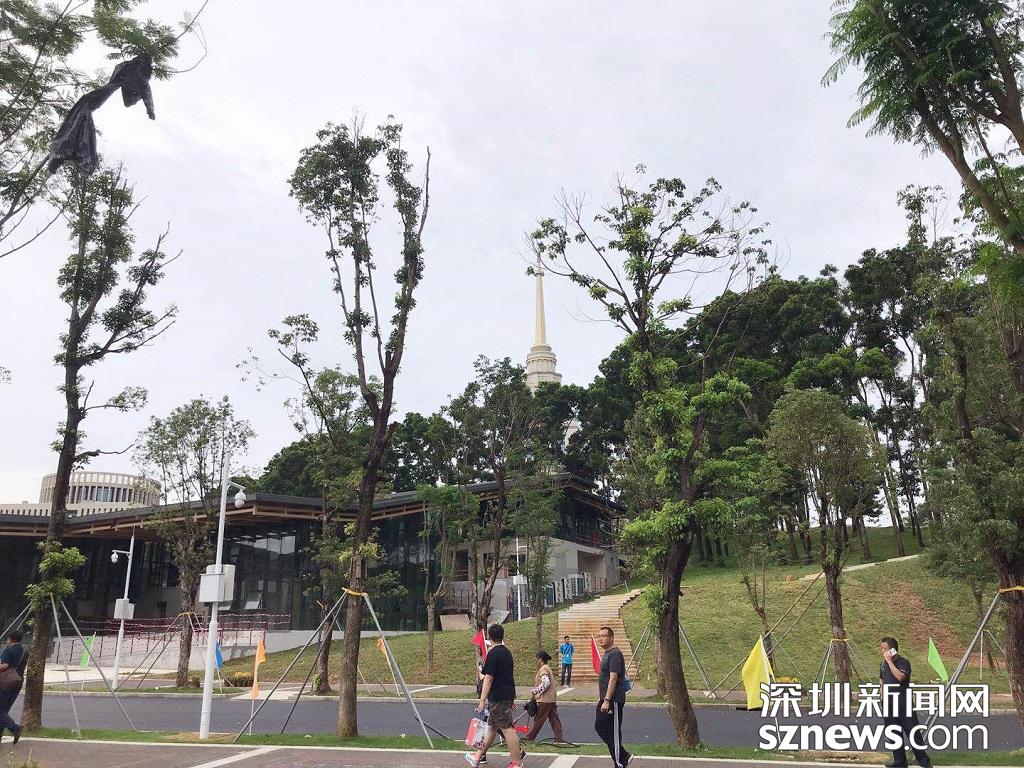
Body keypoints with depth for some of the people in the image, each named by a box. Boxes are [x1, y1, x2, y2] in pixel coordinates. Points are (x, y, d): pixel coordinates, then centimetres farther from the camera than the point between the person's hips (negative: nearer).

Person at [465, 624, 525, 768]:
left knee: (507, 728, -5)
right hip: (508, 694, 9)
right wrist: (511, 699, 27)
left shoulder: (493, 654, -14)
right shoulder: (507, 652, 13)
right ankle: (480, 755, 27)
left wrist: (482, 700, -17)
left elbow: (489, 678, -18)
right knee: (492, 726, 17)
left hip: (498, 697, -9)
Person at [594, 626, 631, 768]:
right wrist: (601, 698, 22)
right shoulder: (606, 654, 14)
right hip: (604, 699, 10)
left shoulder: (615, 654, -17)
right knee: (599, 727, 13)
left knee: (613, 732, -3)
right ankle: (624, 757, 21)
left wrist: (607, 701, -26)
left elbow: (613, 678, -23)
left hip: (613, 700, -10)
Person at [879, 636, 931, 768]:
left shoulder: (904, 662, -11)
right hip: (889, 704, 6)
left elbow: (900, 676, -29)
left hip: (904, 704, -6)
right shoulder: (883, 664, 9)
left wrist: (890, 661, -24)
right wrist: (883, 698, 15)